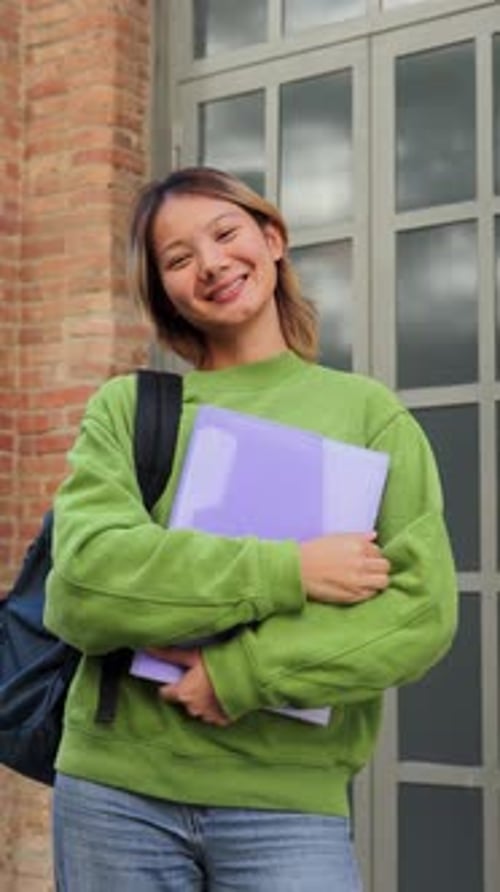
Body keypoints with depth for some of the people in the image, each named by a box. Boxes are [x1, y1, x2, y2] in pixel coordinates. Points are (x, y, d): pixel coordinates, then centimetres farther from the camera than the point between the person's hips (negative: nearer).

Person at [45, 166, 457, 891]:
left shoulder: (369, 412, 3)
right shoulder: (126, 406, 4)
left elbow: (422, 609, -6)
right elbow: (82, 585, -10)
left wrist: (246, 673, -16)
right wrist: (289, 573, -16)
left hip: (289, 798, -1)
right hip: (115, 785, 1)